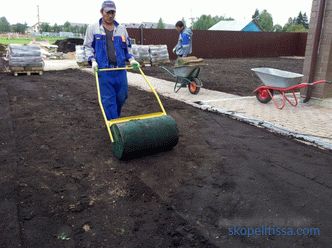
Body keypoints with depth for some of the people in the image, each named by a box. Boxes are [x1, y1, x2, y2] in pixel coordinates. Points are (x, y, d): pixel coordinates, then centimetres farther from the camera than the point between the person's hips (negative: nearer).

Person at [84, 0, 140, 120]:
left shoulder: (121, 29, 12)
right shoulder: (93, 28, 3)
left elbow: (127, 47, 18)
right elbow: (88, 46, 7)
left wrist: (131, 59, 2)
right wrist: (92, 60, -9)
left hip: (120, 69, 4)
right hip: (103, 69, -3)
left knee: (122, 96, 10)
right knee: (108, 99, -2)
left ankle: (115, 117, 35)